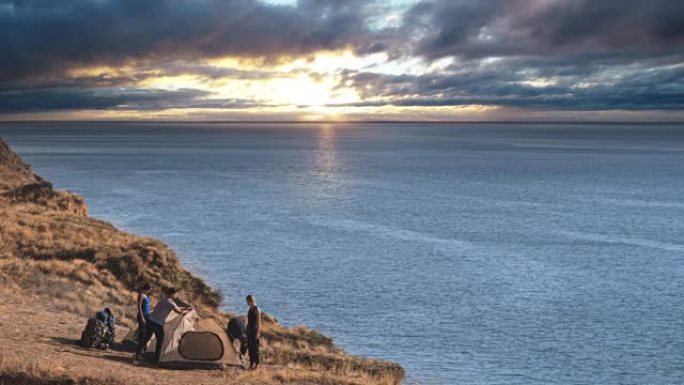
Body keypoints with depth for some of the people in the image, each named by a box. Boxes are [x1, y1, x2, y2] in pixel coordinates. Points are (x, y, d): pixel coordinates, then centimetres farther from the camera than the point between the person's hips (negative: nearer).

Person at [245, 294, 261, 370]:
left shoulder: (257, 309, -14)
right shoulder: (250, 309, 11)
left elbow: (259, 322, -16)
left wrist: (258, 333, -20)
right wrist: (247, 330, 19)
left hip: (255, 331, -9)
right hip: (250, 330, 9)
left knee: (255, 348, -5)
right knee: (249, 347, 10)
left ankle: (256, 365, 1)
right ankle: (251, 364, 18)